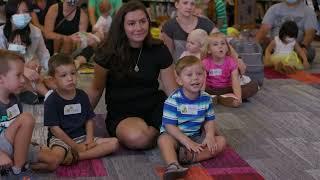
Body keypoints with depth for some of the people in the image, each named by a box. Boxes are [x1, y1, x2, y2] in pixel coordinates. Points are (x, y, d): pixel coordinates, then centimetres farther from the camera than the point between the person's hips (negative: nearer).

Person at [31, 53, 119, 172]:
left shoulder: (82, 96, 8)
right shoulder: (51, 101, -7)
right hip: (60, 139, -7)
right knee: (53, 162, -40)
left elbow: (89, 120, 11)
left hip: (81, 137, 7)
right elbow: (55, 129, -10)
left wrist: (89, 139, -8)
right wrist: (76, 147, -13)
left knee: (114, 143, -12)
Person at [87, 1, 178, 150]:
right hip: (121, 115, -2)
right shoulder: (108, 53, -7)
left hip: (154, 108, 2)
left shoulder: (159, 51, -1)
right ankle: (157, 132, -1)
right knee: (136, 138, -37)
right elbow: (96, 90, 4)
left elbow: (172, 90, 0)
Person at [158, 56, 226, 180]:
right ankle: (173, 166, -59)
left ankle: (189, 156, -33)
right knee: (163, 140, -35)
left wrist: (210, 135, -16)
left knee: (221, 141, -15)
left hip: (196, 137, 5)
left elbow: (210, 121, 7)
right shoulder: (173, 100, -15)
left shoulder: (206, 99, 0)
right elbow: (169, 126, -18)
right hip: (175, 136, -4)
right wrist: (187, 142, -27)